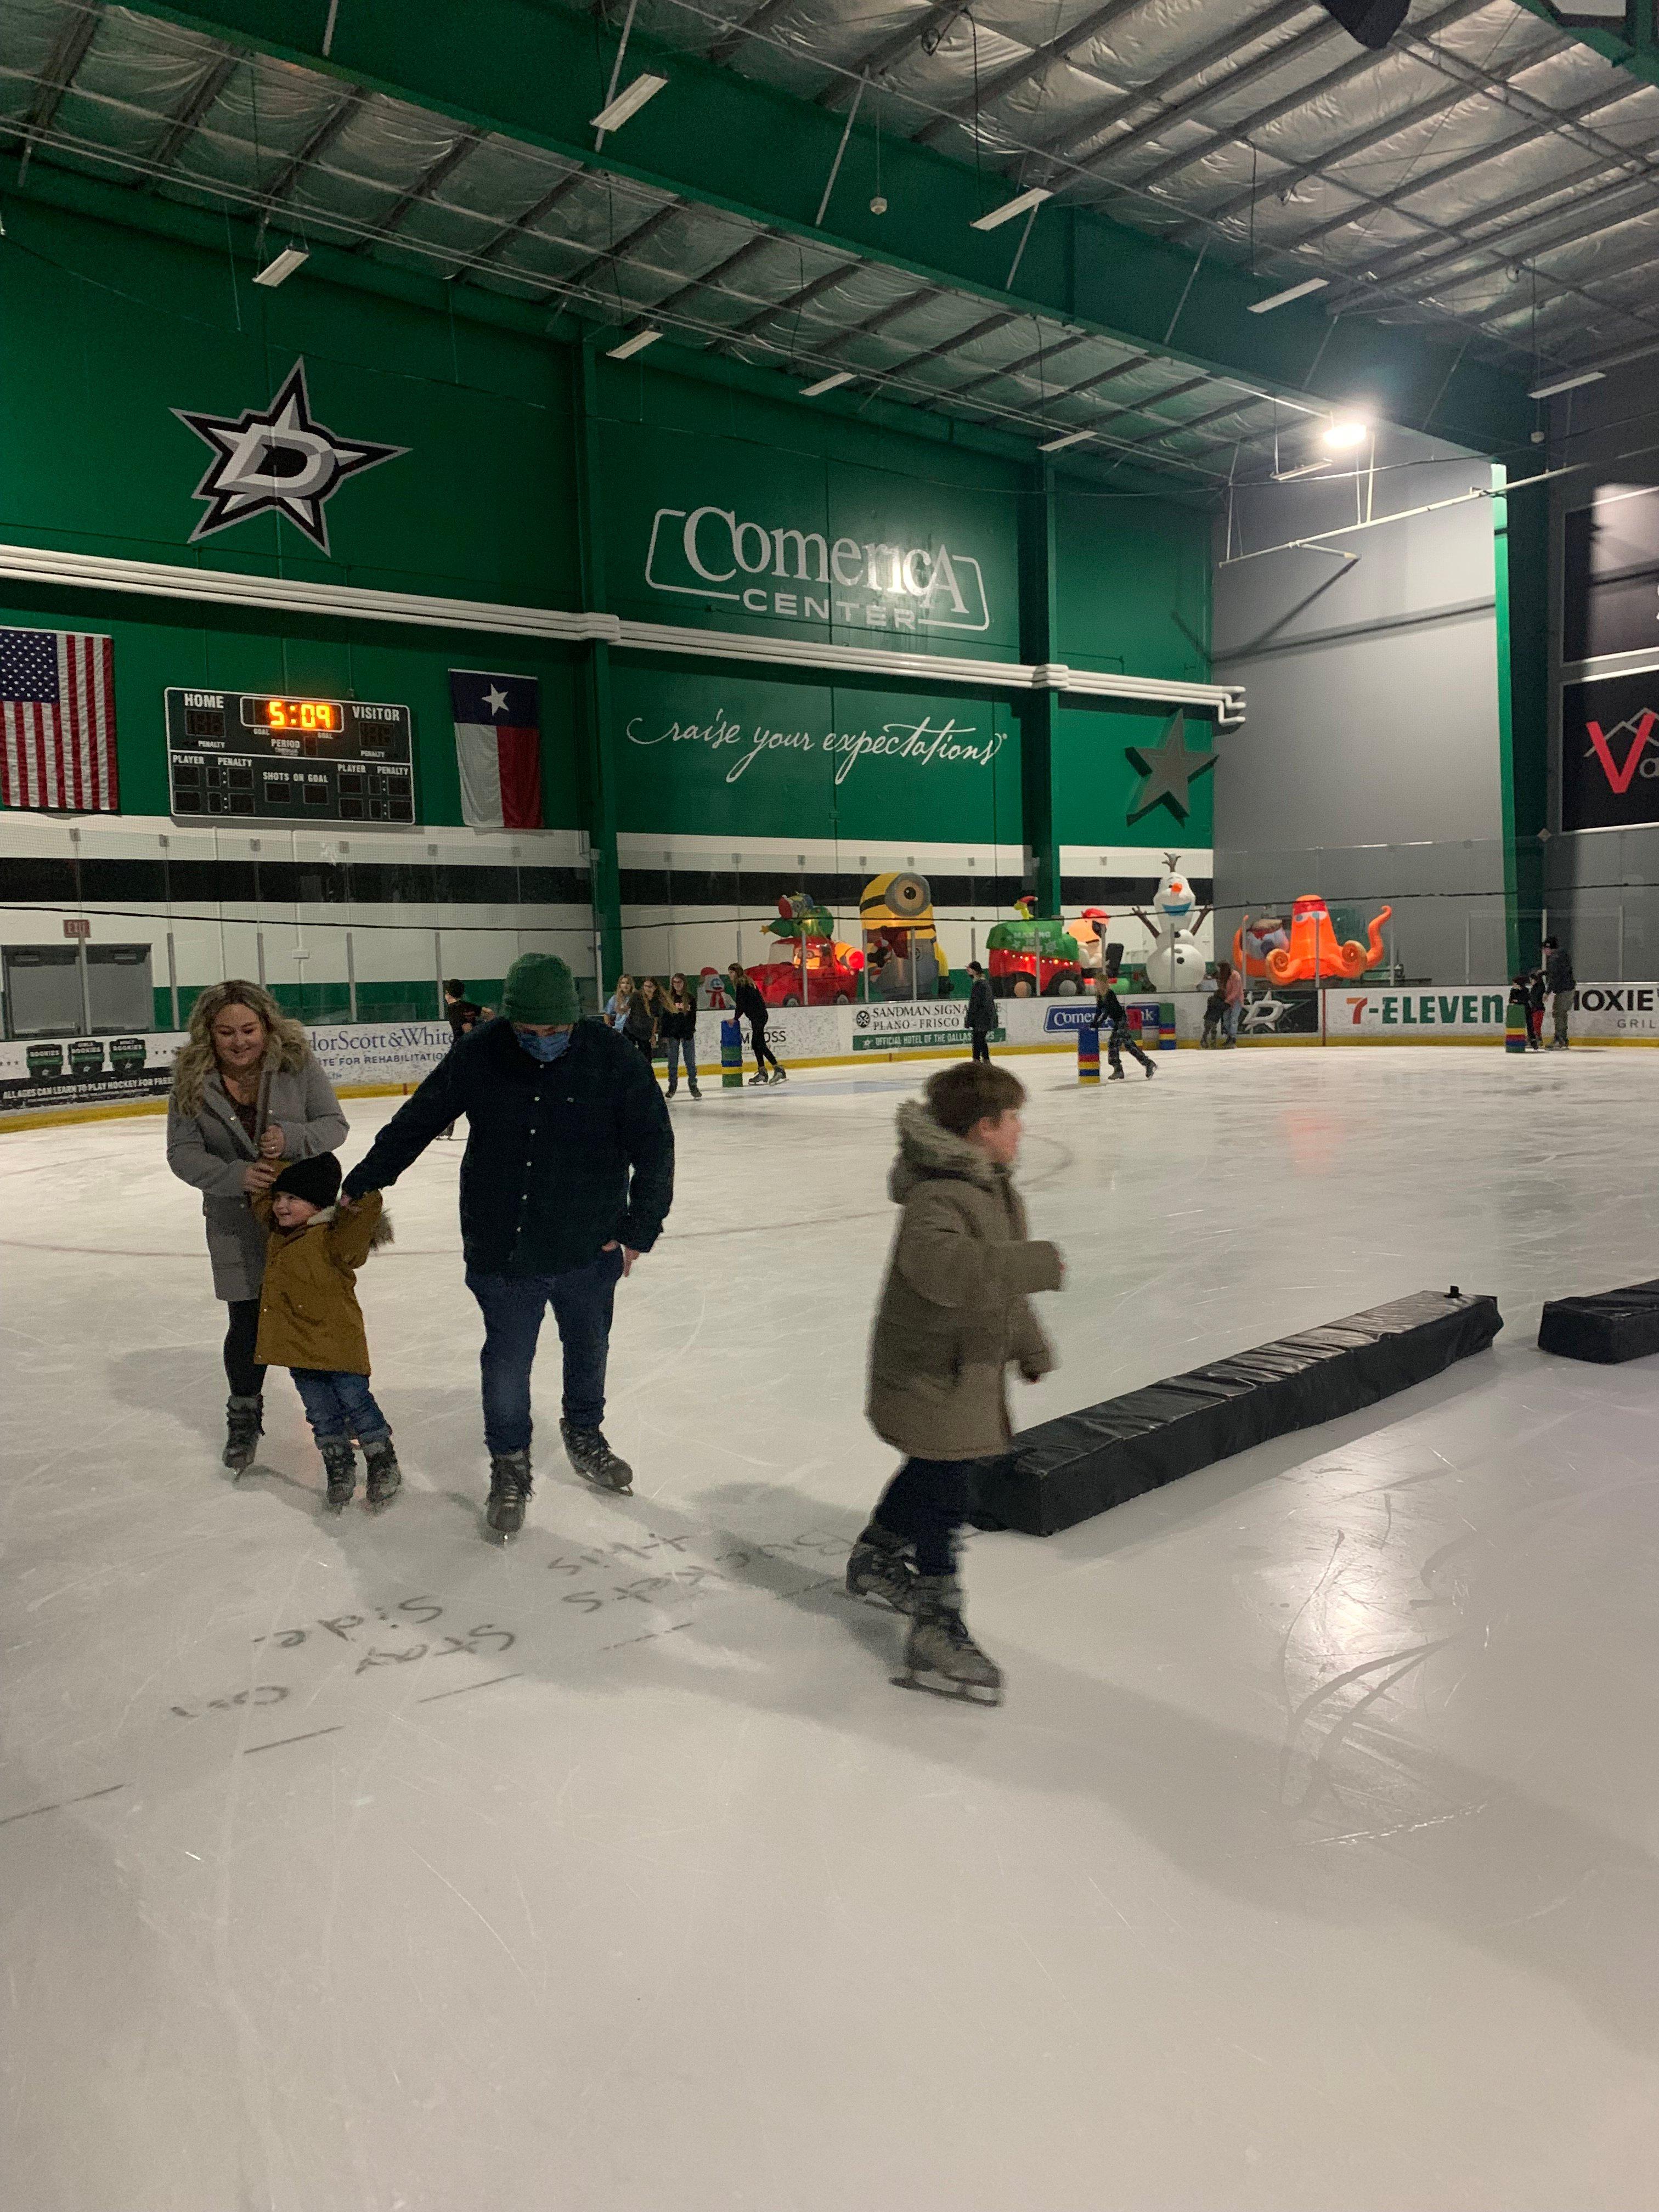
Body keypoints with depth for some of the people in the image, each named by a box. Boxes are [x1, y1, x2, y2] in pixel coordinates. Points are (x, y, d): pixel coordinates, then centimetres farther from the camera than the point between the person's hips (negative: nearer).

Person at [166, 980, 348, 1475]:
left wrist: (291, 1138, -31)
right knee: (246, 1323, 7)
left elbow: (334, 1126, -11)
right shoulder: (193, 1081, -10)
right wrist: (235, 1175, -28)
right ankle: (244, 1416, 29)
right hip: (237, 1224, 0)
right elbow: (183, 1153, -11)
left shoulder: (296, 1066, -13)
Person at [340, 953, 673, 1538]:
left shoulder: (613, 1058, -14)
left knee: (588, 1348, 20)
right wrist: (362, 1185, 9)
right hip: (501, 1249, 0)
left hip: (590, 1248, 1)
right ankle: (509, 1465, 28)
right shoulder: (479, 1055, -10)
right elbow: (416, 1121, 3)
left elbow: (653, 1147, -6)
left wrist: (638, 1228, -6)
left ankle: (584, 1435, 47)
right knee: (507, 1359, 6)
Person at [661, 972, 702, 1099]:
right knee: (673, 1062, 6)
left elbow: (693, 1017, 2)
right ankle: (672, 1086, 16)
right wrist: (665, 1035, -2)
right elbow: (665, 1017, 3)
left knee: (690, 1061, 2)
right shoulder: (668, 999, 3)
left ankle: (693, 1086, 9)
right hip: (673, 1034, 1)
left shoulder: (690, 998, 2)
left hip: (687, 1034, -1)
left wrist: (690, 1032, -5)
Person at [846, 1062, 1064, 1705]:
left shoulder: (992, 1187, 8)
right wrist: (1035, 1263, -44)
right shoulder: (940, 1196, -26)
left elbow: (1001, 1284, 21)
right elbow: (939, 1262, -47)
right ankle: (937, 1632, 4)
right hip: (928, 1378, -11)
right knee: (943, 1495, -6)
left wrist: (1029, 1346, 28)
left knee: (931, 1471, 25)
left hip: (965, 1370, 11)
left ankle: (876, 1561, 47)